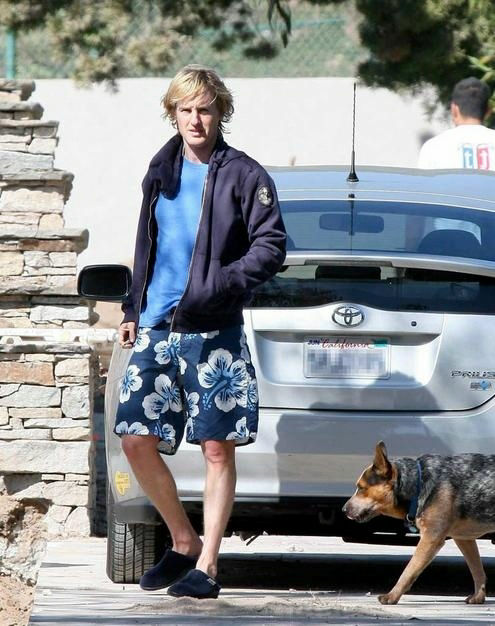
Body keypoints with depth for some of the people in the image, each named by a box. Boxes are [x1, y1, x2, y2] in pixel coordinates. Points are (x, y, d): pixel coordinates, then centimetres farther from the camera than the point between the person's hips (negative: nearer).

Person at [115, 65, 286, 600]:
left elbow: (270, 248, -8)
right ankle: (184, 544, 17)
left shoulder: (242, 175, -3)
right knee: (136, 440, 0)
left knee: (217, 450, -2)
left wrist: (217, 287, -20)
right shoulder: (162, 171, 14)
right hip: (155, 328, 6)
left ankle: (205, 566, 2)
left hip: (212, 333, -6)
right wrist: (133, 310, 17)